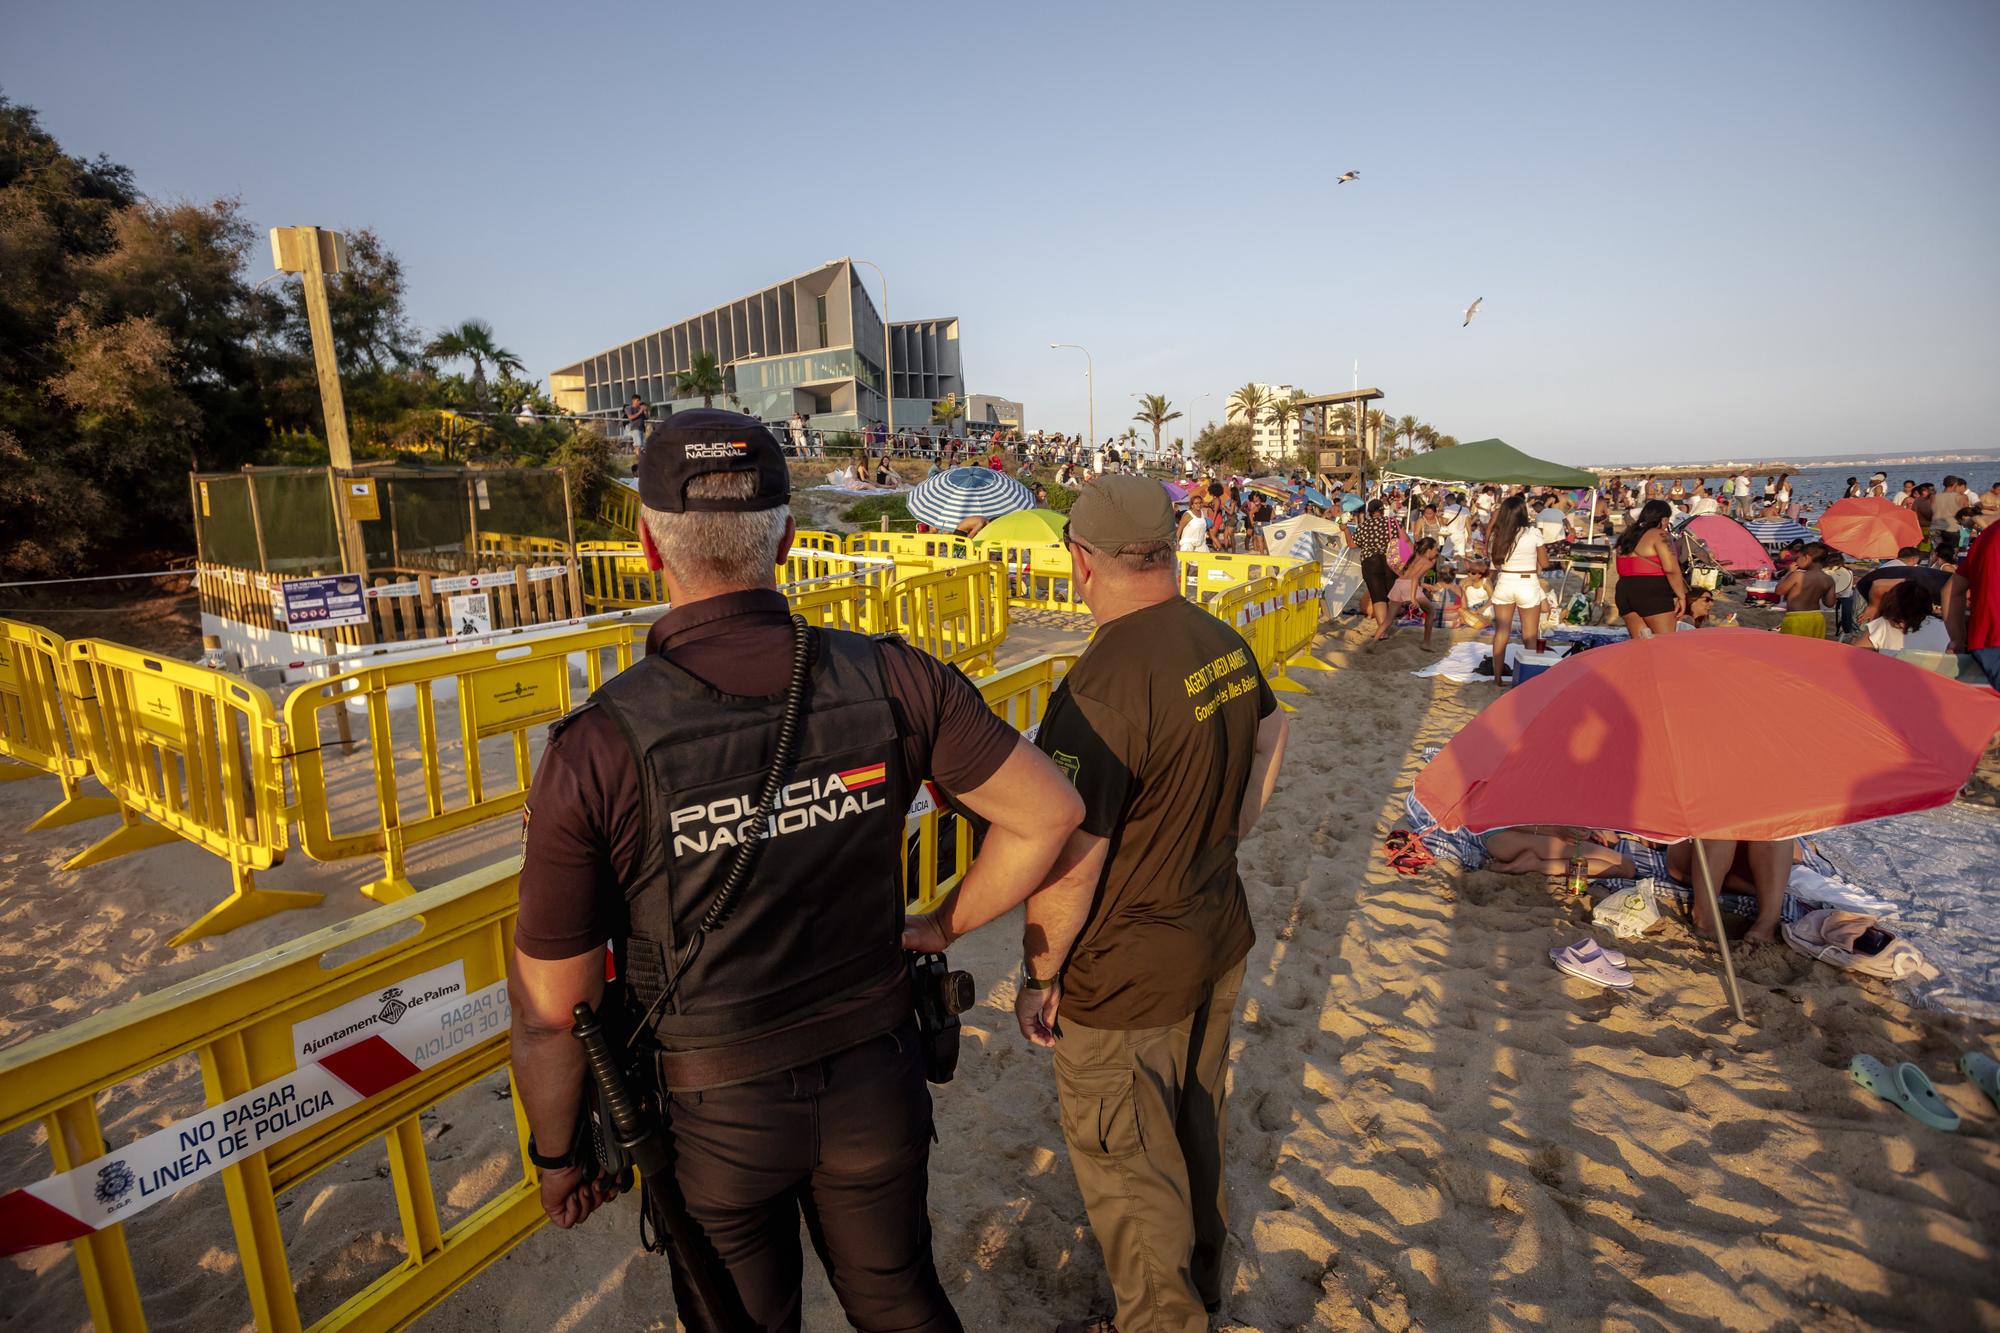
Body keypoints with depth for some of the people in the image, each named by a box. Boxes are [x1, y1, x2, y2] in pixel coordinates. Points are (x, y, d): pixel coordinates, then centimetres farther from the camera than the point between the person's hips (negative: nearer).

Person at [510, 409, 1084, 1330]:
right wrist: (947, 924, 2)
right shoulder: (892, 681, -19)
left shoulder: (596, 751, -24)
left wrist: (557, 1154, 4)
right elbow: (1050, 812, -10)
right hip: (875, 1082, 2)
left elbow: (550, 1010, -14)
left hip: (712, 1115, -1)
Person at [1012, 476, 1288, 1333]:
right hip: (1219, 941, 9)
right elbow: (1268, 742, 13)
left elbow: (1069, 865, -27)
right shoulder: (1225, 646, -4)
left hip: (1124, 980, -8)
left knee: (1127, 1166, 16)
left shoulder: (1102, 687, -31)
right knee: (1198, 1123, 29)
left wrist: (1039, 978, -12)